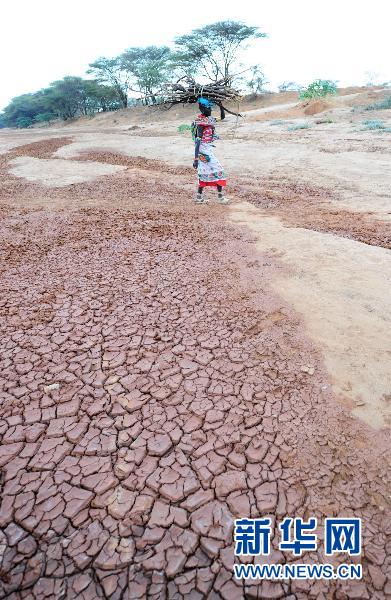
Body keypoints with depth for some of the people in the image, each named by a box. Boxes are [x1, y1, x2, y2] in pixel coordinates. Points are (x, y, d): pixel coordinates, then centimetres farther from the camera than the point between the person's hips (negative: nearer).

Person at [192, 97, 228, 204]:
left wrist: (221, 106, 8)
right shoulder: (201, 123, -16)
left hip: (208, 149, 9)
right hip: (204, 150, -9)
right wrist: (196, 158, -25)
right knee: (217, 170, -7)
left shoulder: (210, 119, 10)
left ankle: (199, 197, 17)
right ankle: (220, 196, -1)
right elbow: (197, 141, -21)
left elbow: (222, 117, 24)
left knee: (204, 172, 11)